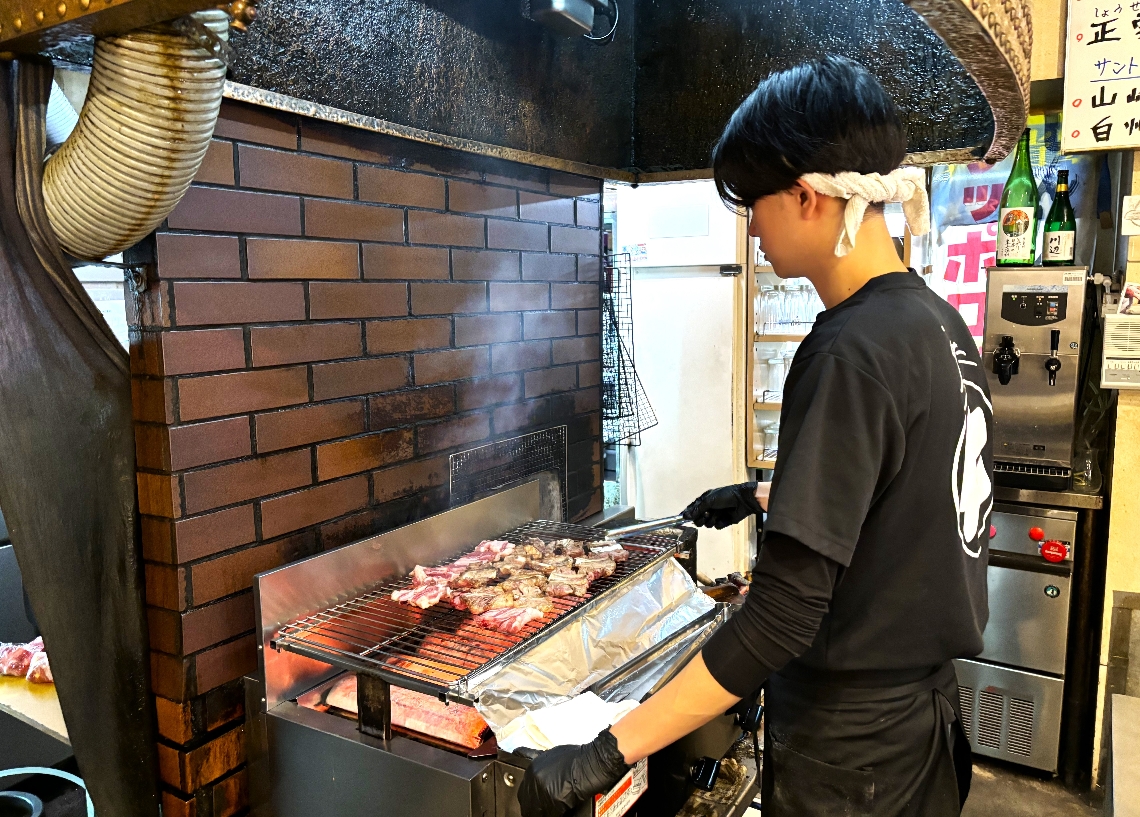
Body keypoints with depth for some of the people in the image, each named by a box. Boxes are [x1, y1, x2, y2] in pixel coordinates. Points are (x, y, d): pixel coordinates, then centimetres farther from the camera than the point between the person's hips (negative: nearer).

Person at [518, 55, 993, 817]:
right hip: (924, 709, 8)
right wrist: (765, 495, 26)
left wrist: (607, 754, -26)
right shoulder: (937, 320, 1)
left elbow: (784, 614, -30)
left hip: (851, 746, -8)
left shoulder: (849, 354, -27)